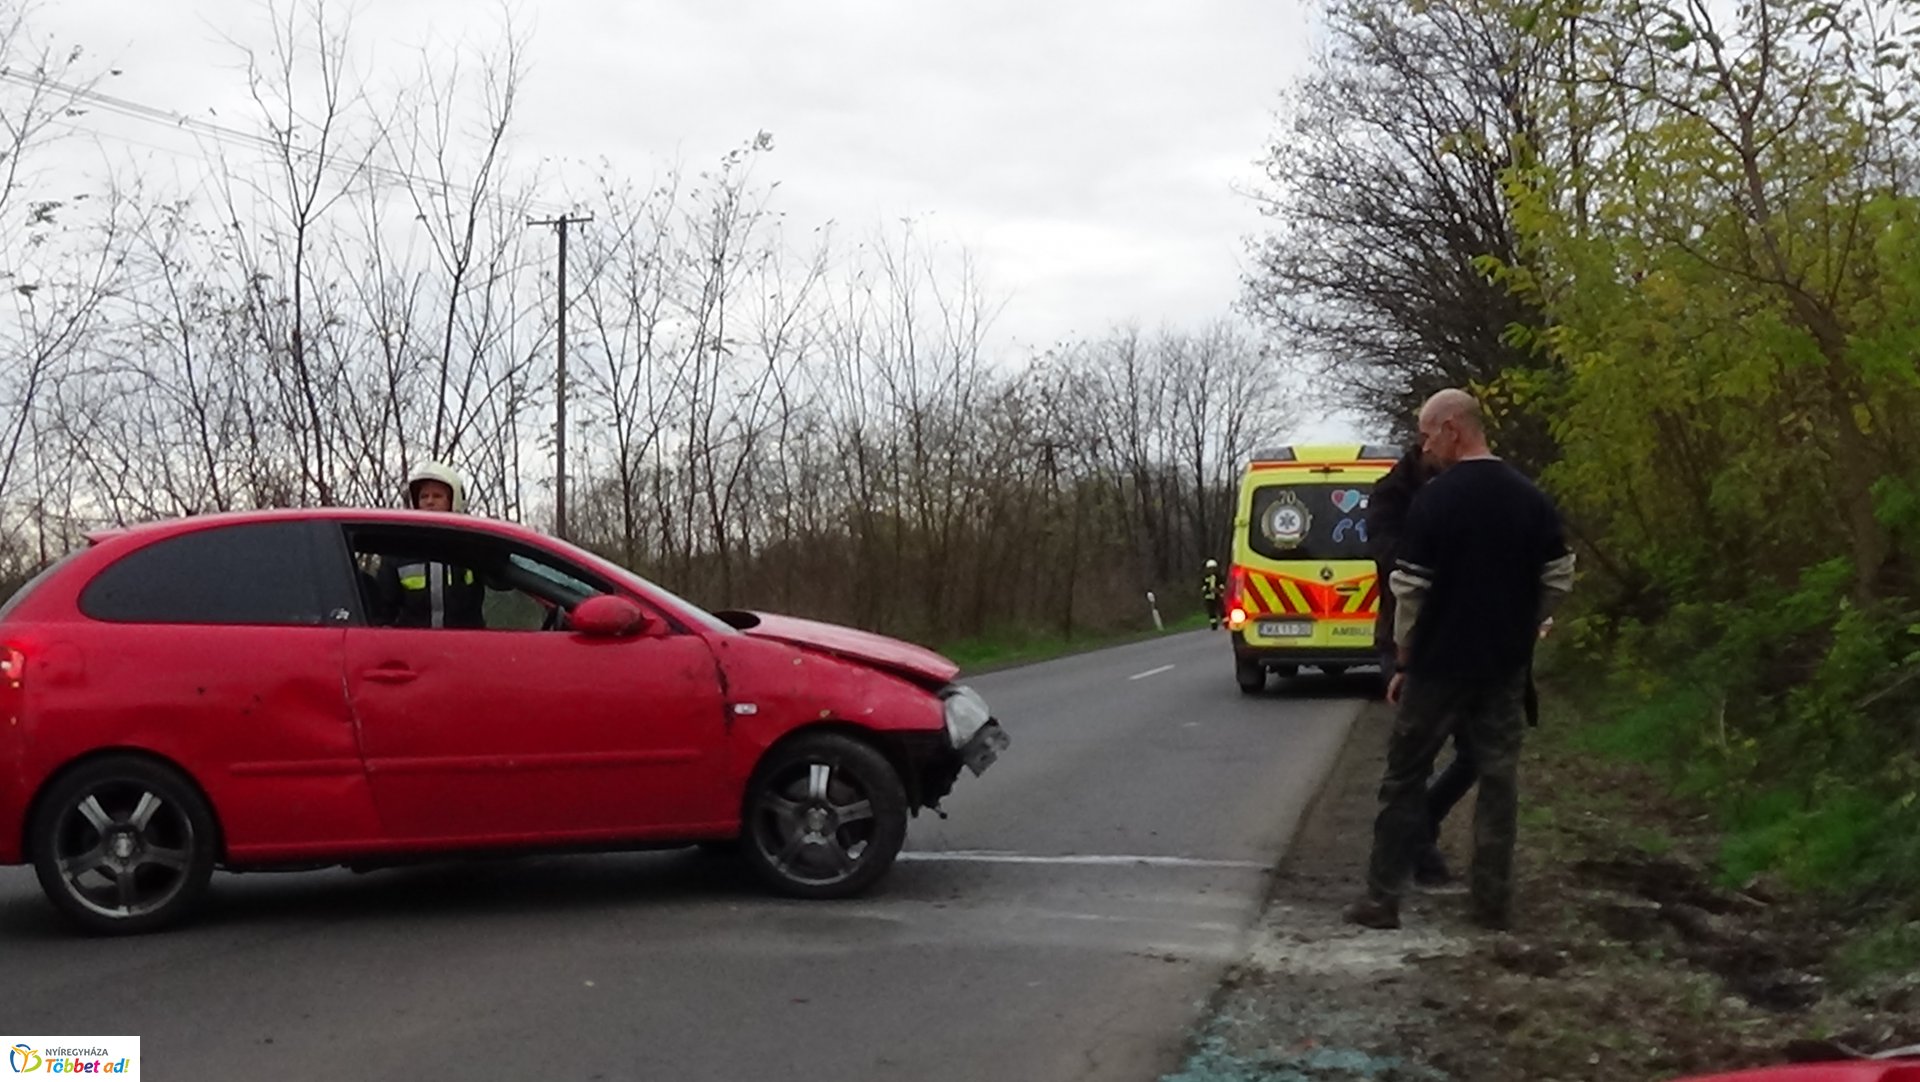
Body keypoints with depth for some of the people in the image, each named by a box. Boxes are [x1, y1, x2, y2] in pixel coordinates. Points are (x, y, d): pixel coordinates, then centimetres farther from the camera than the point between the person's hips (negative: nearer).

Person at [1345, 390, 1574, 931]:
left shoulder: (1434, 499, -12)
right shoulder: (1531, 499, 2)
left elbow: (1410, 591, -10)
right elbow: (1558, 580, 6)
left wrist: (1403, 662, 1)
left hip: (1438, 664, -4)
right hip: (1505, 667, 4)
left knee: (1404, 779, 6)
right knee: (1498, 780, 10)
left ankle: (1382, 898, 8)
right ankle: (1493, 902, 11)